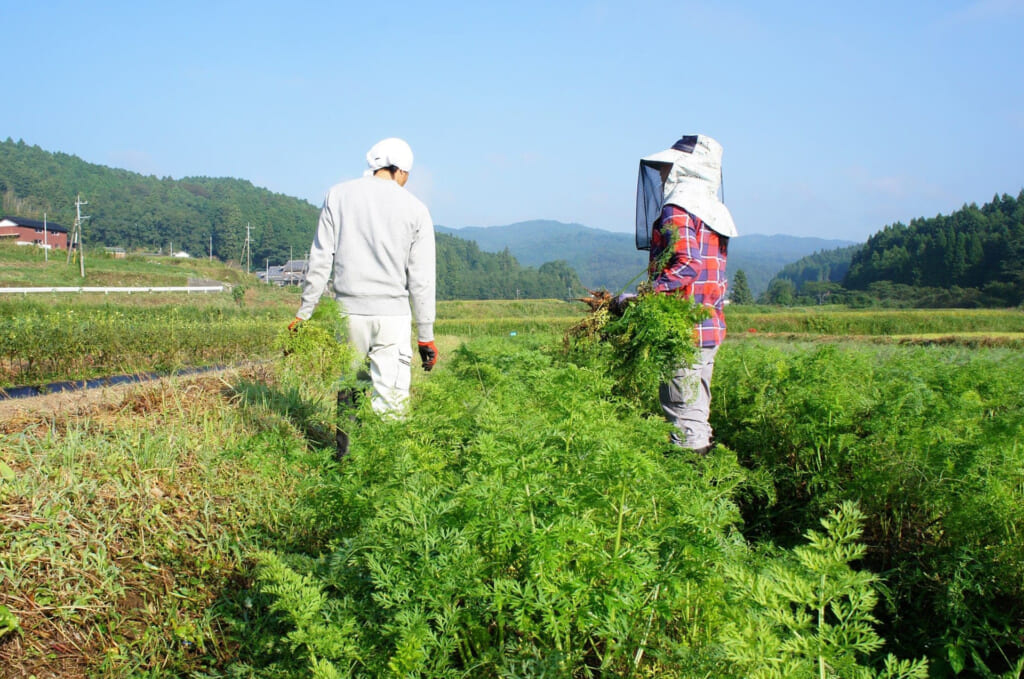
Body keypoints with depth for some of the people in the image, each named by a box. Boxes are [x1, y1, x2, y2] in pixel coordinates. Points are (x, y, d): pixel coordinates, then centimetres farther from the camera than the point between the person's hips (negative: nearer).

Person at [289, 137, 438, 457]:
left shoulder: (339, 195, 5)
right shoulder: (415, 209, 2)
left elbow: (320, 260, 2)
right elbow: (422, 280, 1)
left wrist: (304, 312, 8)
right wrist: (426, 336, 6)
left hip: (347, 312, 2)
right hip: (392, 315, -2)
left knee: (346, 390, 17)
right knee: (390, 400, 1)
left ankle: (344, 458, 20)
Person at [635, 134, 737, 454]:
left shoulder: (677, 210, -10)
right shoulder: (713, 212, 18)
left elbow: (687, 263, -22)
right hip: (710, 325, 9)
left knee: (682, 410, -6)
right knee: (698, 408, 15)